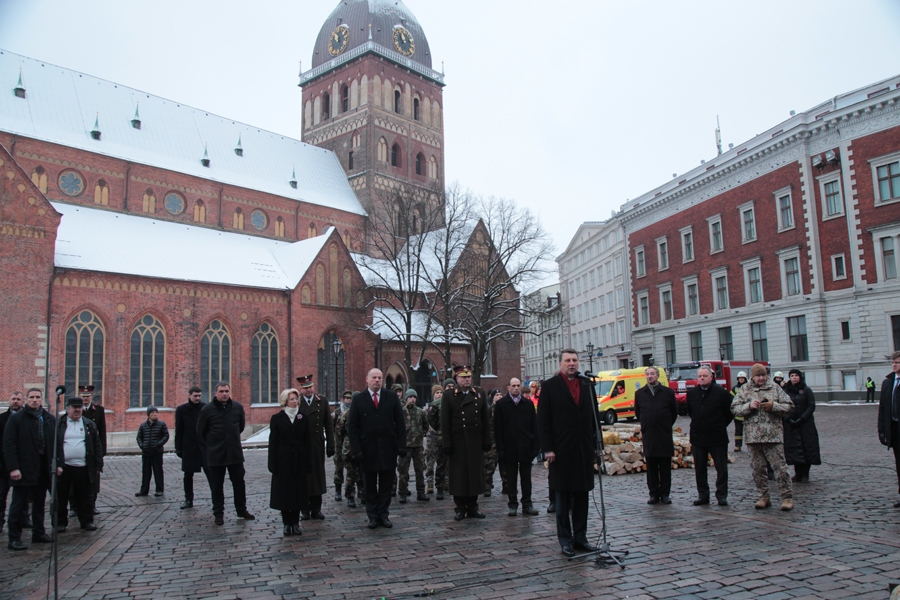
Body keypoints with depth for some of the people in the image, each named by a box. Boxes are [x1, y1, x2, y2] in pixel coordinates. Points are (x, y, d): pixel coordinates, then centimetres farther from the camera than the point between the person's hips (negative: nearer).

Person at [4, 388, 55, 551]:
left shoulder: (50, 419, 9)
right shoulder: (16, 418, -4)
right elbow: (9, 445, -9)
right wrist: (13, 468, -16)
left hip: (44, 468, 5)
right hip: (24, 469, -5)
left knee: (39, 503, 14)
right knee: (18, 505, 1)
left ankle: (39, 533, 25)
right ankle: (14, 539, 8)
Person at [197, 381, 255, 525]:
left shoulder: (237, 407, 0)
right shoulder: (207, 410, -7)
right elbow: (200, 433, 3)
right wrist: (209, 448, 5)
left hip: (235, 453, 2)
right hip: (215, 455, -2)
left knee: (239, 483, 9)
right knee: (216, 486, 7)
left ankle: (242, 510, 22)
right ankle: (218, 513, 19)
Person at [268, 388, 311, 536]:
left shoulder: (303, 418, 5)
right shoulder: (277, 418, 0)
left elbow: (307, 441, 5)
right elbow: (273, 442, -2)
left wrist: (307, 462, -1)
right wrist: (273, 463, -8)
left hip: (299, 461, 2)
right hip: (283, 461, -2)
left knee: (298, 491, 4)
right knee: (284, 491, 3)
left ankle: (295, 523, 13)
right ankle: (287, 523, 12)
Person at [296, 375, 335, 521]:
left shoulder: (322, 402, 6)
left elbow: (329, 425, 6)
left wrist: (330, 445, 1)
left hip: (318, 446, 2)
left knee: (318, 476, 6)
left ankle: (316, 509, 16)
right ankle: (305, 510, 13)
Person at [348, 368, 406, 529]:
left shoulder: (392, 397, 4)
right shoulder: (358, 399, 1)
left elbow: (400, 423, 3)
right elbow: (352, 426, -1)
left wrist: (401, 445, -4)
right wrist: (356, 449, -9)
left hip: (388, 448, 1)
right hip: (367, 449, -1)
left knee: (386, 484, 8)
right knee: (370, 486, 8)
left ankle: (383, 515, 18)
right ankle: (373, 516, 18)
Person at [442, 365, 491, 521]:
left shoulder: (480, 394, 9)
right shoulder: (448, 395, 0)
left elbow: (485, 420, 9)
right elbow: (445, 422, -3)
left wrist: (487, 441, 4)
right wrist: (447, 444, -8)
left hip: (476, 442, 3)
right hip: (457, 443, -3)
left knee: (475, 473, 7)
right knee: (459, 475, 3)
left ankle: (473, 506, 18)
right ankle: (460, 508, 14)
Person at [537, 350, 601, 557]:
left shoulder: (586, 384, 10)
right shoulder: (550, 386, -1)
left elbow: (594, 415, 11)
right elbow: (543, 421, -4)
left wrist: (597, 444, 6)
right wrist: (547, 449, -10)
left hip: (584, 449, 4)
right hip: (562, 450, -4)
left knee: (582, 495, 10)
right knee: (563, 497, 5)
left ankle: (580, 538, 20)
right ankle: (565, 540, 14)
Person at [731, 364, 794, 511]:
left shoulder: (775, 387, 6)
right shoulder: (744, 390, 8)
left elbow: (789, 406, 4)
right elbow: (734, 408, 3)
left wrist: (774, 406, -12)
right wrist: (749, 406, -13)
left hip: (773, 435, -2)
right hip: (753, 436, 2)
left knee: (779, 466, -3)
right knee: (757, 468, 7)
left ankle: (787, 497, 5)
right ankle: (764, 497, 18)